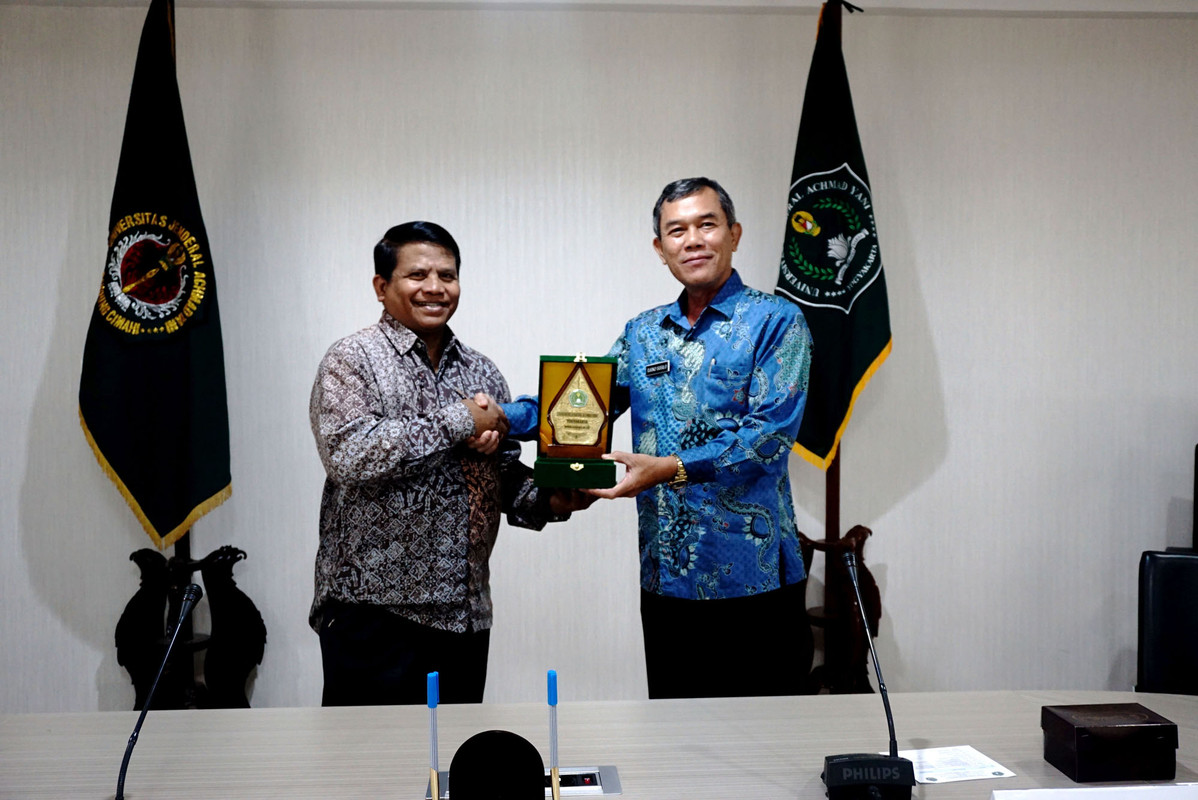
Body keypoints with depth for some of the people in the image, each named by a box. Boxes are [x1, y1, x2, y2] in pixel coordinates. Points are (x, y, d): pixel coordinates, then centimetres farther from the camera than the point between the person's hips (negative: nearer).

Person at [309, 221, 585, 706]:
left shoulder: (481, 372, 13)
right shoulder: (353, 360, -4)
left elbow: (507, 478, 16)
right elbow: (348, 455, -21)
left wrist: (549, 502, -5)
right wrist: (459, 421, -15)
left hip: (464, 612, 6)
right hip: (375, 607, -5)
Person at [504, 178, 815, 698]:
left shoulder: (775, 321, -4)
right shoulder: (642, 334, 13)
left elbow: (771, 431, -14)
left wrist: (673, 468, -24)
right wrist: (505, 417, -9)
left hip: (753, 575, -5)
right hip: (665, 577, 5)